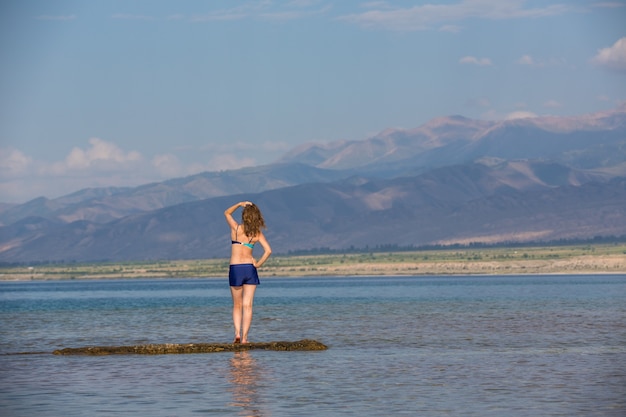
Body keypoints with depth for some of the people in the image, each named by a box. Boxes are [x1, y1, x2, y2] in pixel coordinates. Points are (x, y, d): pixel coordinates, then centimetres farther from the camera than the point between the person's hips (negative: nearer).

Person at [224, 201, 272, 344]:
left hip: (235, 269, -1)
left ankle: (237, 333, -3)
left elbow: (227, 213, 13)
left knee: (237, 305, 12)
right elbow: (268, 250, -10)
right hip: (250, 268, 1)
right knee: (247, 305, 2)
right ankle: (244, 337, -4)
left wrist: (240, 204, 2)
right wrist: (258, 264, 0)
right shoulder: (257, 233, -1)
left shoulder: (236, 228, -5)